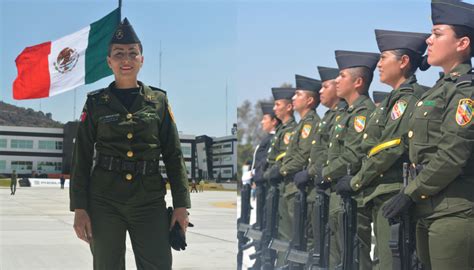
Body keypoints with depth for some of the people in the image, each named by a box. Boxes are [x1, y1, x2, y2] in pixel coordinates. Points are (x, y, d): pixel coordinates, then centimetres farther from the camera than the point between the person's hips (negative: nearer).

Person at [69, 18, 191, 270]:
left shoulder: (159, 100, 6)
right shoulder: (96, 102, 4)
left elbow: (174, 155, 5)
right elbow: (81, 157, 4)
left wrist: (181, 205, -1)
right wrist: (79, 208, -4)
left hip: (150, 202, 0)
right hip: (104, 202, 0)